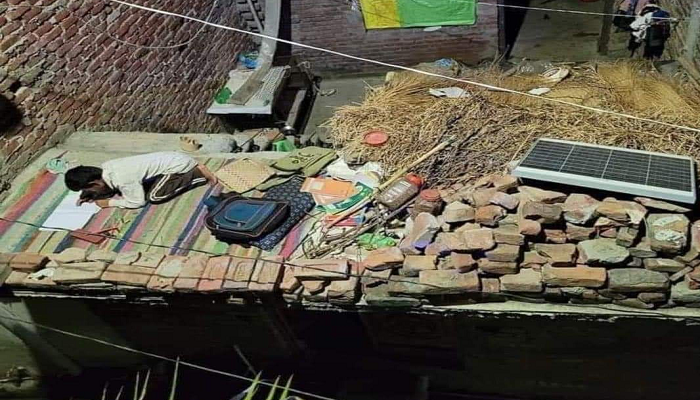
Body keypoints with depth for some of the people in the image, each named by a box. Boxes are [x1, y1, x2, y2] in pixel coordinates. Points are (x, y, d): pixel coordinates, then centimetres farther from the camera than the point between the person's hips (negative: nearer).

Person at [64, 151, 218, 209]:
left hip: (178, 164, -9)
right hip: (173, 158, 9)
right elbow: (110, 188, 19)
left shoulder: (122, 179, -26)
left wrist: (109, 202, -8)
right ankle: (194, 170, 16)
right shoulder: (106, 167, 0)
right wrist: (91, 196, 3)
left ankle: (198, 173, -5)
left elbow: (137, 202, -15)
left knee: (154, 196, -15)